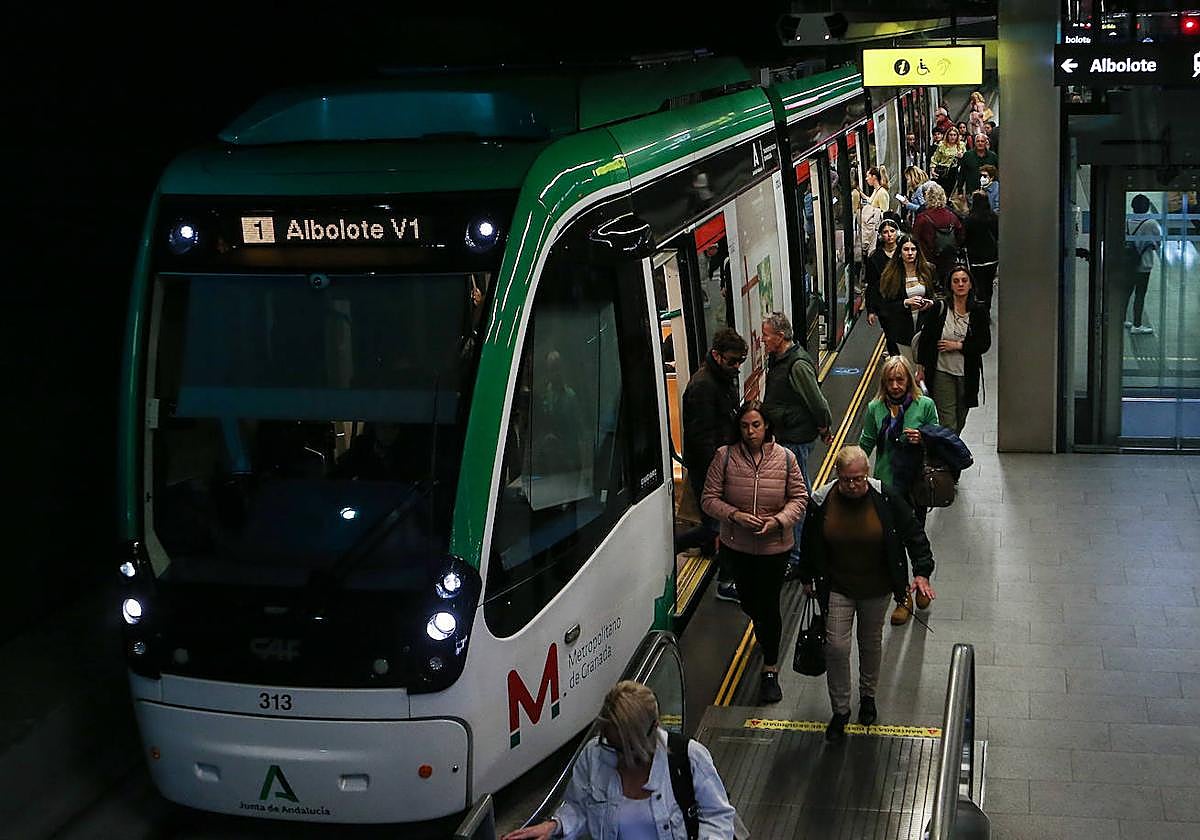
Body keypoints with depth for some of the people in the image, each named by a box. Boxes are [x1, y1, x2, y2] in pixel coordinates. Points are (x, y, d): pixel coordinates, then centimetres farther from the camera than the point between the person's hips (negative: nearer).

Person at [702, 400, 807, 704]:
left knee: (769, 605, 2)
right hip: (736, 545, 2)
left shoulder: (784, 458, -9)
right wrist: (735, 515, -22)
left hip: (775, 546, -1)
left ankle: (770, 671, 16)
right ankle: (761, 625, 55)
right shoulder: (725, 457, -10)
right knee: (748, 602, 18)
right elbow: (709, 499, -6)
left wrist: (778, 521, -20)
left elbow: (799, 498, -3)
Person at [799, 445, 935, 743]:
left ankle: (868, 696, 43)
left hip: (877, 589, 1)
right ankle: (840, 710, 10)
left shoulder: (886, 498, -17)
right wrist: (808, 579, 11)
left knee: (871, 643, 18)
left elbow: (914, 533, -8)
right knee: (836, 646, -7)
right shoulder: (822, 502, -15)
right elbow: (810, 544, 2)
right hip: (837, 588, 0)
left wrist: (922, 572, -17)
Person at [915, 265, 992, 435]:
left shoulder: (979, 311, -2)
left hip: (967, 374, 3)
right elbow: (924, 337, -1)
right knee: (948, 424, -8)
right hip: (942, 372, -2)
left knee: (960, 422, 14)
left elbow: (985, 344, -3)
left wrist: (958, 346, -12)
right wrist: (921, 368, -1)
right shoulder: (940, 308, -6)